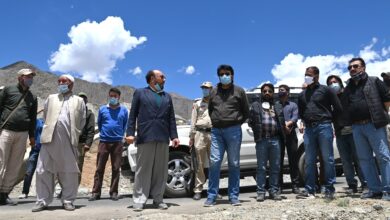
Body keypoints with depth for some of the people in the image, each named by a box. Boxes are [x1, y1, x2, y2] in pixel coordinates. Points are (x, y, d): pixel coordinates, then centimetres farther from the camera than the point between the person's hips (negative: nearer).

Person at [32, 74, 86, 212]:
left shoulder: (79, 101, 11)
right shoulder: (51, 98, 18)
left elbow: (82, 122, 11)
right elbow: (45, 117, 22)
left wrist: (74, 135, 8)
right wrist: (50, 130, 16)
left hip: (69, 141, -2)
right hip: (50, 139, 2)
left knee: (70, 172, 0)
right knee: (43, 171, 1)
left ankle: (68, 201, 10)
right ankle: (42, 201, 10)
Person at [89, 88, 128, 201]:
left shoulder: (123, 110, 5)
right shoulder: (102, 109, 7)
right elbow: (99, 123, 17)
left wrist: (120, 135, 10)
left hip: (117, 143, 0)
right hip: (104, 142, 1)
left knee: (116, 168, 3)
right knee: (99, 168, 1)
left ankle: (114, 192, 10)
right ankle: (96, 192, 6)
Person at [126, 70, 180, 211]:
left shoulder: (167, 96, 22)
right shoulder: (140, 93, 11)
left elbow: (171, 118, 16)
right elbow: (133, 115, 4)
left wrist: (174, 136, 6)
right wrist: (130, 133, -7)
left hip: (163, 138, 4)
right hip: (145, 137, -4)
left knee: (161, 170, 4)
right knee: (143, 170, -2)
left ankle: (158, 199, 12)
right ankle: (139, 200, 4)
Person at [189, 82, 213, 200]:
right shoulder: (197, 104, 16)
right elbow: (193, 121, 10)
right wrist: (191, 137, 2)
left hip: (213, 133, 0)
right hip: (200, 133, 0)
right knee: (200, 164, 0)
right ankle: (198, 190, 4)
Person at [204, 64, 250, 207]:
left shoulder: (239, 91, 9)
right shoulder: (214, 92, 16)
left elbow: (246, 112, 11)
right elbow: (210, 110, 22)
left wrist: (236, 123, 5)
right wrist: (215, 122, 10)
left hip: (233, 130, -2)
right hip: (216, 131, 2)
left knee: (234, 164, 2)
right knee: (214, 162, -5)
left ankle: (234, 196, 9)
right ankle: (211, 196, 1)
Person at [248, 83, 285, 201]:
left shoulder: (278, 105, 19)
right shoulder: (255, 105, 13)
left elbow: (282, 122, 14)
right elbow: (250, 121, 8)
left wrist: (282, 137, 2)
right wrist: (257, 129, -6)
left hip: (275, 139, 2)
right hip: (262, 140, -2)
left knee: (275, 167, 5)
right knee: (261, 167, 0)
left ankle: (274, 190, 14)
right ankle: (261, 192, 5)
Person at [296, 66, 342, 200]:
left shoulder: (325, 90, 5)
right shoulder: (302, 94, 19)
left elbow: (338, 108, 3)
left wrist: (327, 119, 7)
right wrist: (307, 122, 11)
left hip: (324, 127, -4)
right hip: (309, 129, 5)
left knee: (327, 159, -2)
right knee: (309, 161, 4)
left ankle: (329, 190, 6)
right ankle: (309, 190, 8)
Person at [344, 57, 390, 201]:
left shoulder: (374, 81, 5)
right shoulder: (348, 88, 18)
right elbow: (345, 107, 19)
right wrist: (351, 122, 10)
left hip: (374, 125, -5)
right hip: (356, 127, 5)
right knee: (364, 159, 5)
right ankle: (375, 189, 12)